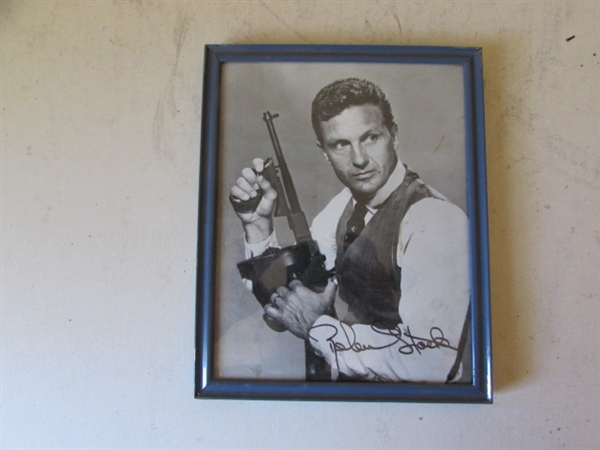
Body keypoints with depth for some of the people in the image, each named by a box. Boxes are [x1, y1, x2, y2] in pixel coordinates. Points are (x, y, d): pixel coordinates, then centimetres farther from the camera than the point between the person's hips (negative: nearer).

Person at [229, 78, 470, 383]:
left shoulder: (434, 219, -21)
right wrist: (259, 225, -9)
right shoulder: (345, 204, 0)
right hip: (348, 375, 5)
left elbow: (430, 361, -26)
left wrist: (316, 326, -19)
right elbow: (286, 301, 6)